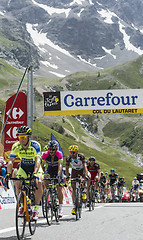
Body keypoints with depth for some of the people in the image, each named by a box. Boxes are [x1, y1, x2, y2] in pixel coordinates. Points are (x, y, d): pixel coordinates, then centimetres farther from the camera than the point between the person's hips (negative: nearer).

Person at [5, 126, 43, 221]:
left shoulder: (35, 145, -29)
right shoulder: (16, 146, -20)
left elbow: (38, 160, -39)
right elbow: (11, 161, -23)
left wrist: (34, 173, -54)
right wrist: (8, 174, -39)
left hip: (35, 167, -3)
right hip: (23, 167, 3)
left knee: (38, 183, -28)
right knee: (18, 183, -21)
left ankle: (36, 208, -18)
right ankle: (22, 205, 1)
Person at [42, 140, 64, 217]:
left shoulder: (59, 154, -29)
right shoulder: (45, 154, -23)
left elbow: (60, 165, -38)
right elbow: (42, 165, -23)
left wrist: (58, 175, -52)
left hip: (57, 170, -2)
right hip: (50, 169, 2)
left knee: (59, 188, -11)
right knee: (45, 178, -30)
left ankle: (60, 209, -4)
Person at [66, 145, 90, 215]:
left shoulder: (81, 156, -30)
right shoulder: (68, 158, -24)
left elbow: (84, 166, -37)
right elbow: (67, 168, -19)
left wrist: (86, 175, -50)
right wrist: (67, 176, -35)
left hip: (82, 170, 0)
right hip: (74, 171, 0)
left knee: (88, 176, -30)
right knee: (73, 188, -9)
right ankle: (74, 207, -6)